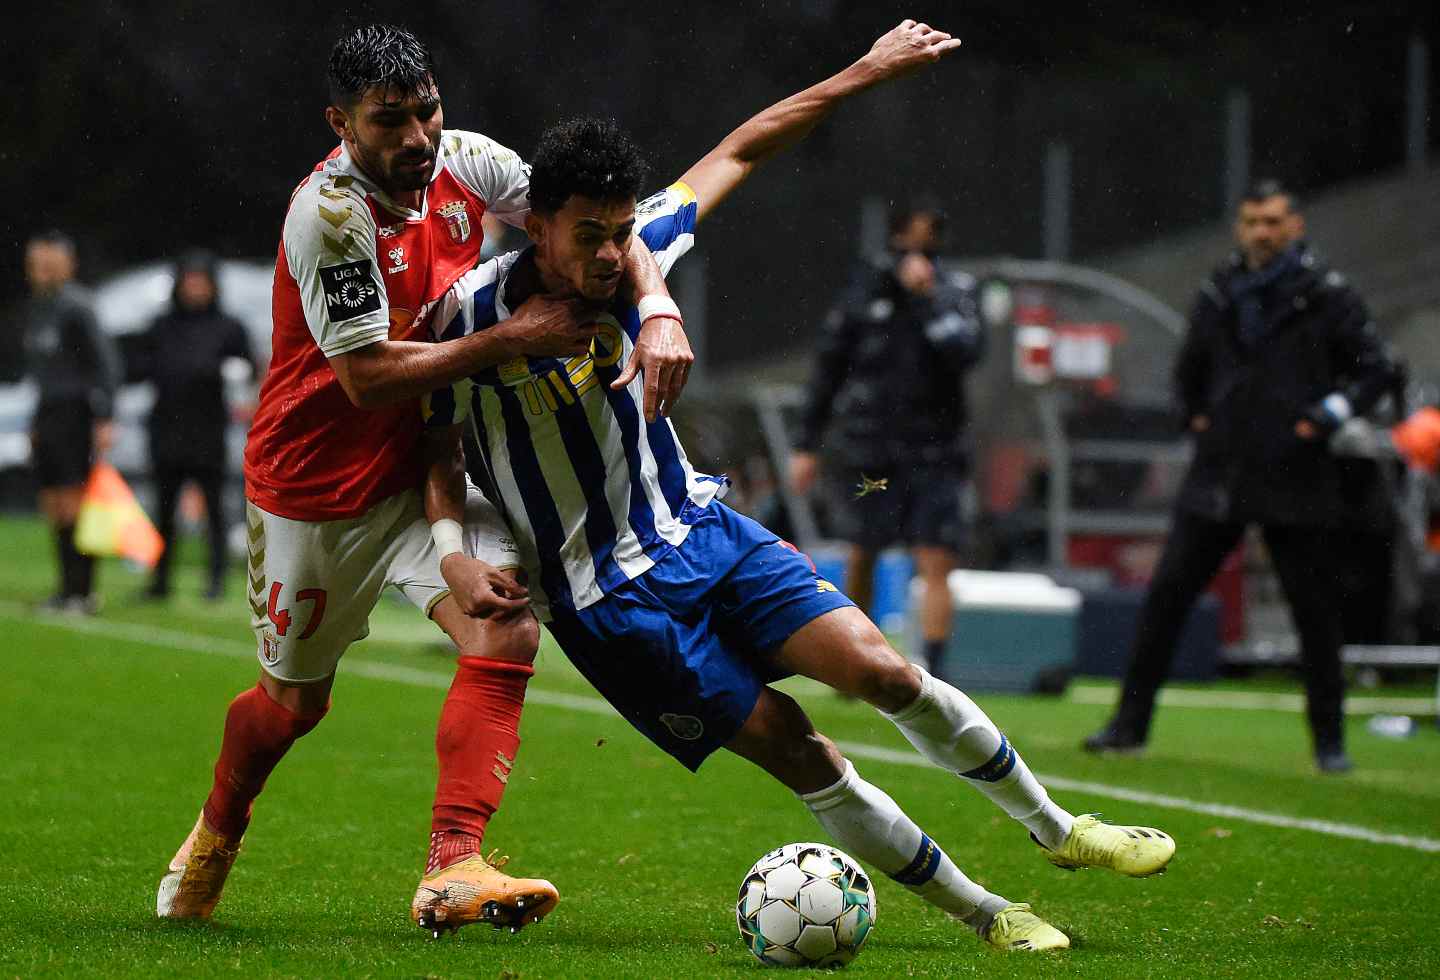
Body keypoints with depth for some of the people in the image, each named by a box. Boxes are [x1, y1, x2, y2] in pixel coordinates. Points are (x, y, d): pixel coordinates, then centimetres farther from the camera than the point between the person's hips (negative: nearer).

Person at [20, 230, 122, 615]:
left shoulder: (76, 306, -11)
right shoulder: (35, 309, 15)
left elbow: (107, 362, -14)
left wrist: (105, 419, -18)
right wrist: (36, 423, 22)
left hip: (75, 414, -8)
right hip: (47, 413, 8)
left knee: (73, 503, -12)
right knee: (53, 506, 7)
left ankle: (84, 590, -10)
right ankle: (68, 587, 12)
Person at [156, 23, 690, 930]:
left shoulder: (467, 165, -7)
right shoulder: (330, 214, -26)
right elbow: (369, 376, -28)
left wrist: (658, 310, -23)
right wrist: (512, 338, -27)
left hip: (423, 472, 5)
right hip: (315, 488, -5)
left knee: (502, 632, -20)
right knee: (295, 702, 12)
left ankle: (456, 862, -26)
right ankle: (216, 835, 43)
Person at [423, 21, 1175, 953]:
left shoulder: (634, 251, -6)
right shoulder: (473, 314, -18)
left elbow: (738, 152, 8)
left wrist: (868, 71, 12)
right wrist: (462, 548, -21)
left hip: (700, 528, 4)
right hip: (607, 597, -4)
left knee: (881, 669, -9)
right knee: (798, 753, -10)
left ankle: (1056, 828, 11)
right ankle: (984, 914, 2)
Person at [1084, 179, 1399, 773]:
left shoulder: (1327, 297, -3)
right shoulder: (1217, 296, 9)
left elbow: (1376, 368, 1)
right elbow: (1190, 369, 26)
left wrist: (1331, 414, -10)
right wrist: (1195, 416, 13)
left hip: (1296, 484, -3)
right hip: (1219, 477, 3)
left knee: (1316, 611, 2)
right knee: (1166, 594, -2)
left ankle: (1329, 740, 13)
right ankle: (1130, 723, 4)